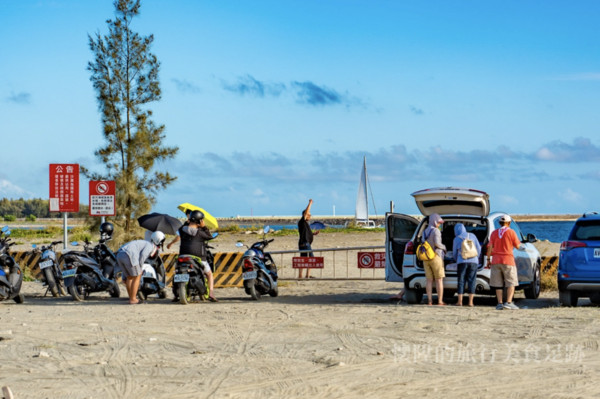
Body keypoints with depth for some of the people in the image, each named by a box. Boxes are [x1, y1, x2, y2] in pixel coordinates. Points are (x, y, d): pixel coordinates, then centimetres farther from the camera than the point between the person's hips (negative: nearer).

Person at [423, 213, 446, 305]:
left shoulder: (424, 232, 11)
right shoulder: (436, 231, -11)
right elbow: (436, 243, -23)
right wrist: (443, 247, -4)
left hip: (426, 259, 6)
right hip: (436, 257, -6)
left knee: (429, 280, 7)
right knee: (439, 280, -1)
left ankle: (429, 301, 3)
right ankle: (440, 301, -3)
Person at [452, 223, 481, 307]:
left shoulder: (456, 239, 4)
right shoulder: (472, 236, 9)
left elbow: (454, 253, 14)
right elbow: (478, 248, 11)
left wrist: (457, 260, 34)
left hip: (462, 262, -2)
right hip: (473, 261, 2)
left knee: (461, 281, 3)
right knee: (471, 281, 3)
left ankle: (460, 301, -1)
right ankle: (470, 301, -2)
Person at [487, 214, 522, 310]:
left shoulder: (494, 233, 6)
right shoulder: (511, 232, -3)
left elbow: (490, 247, 2)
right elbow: (517, 246, -1)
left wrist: (488, 259, 6)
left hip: (496, 260, 3)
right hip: (508, 260, -3)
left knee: (498, 284, 7)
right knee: (511, 283, 2)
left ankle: (500, 303, 3)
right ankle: (508, 302, -10)